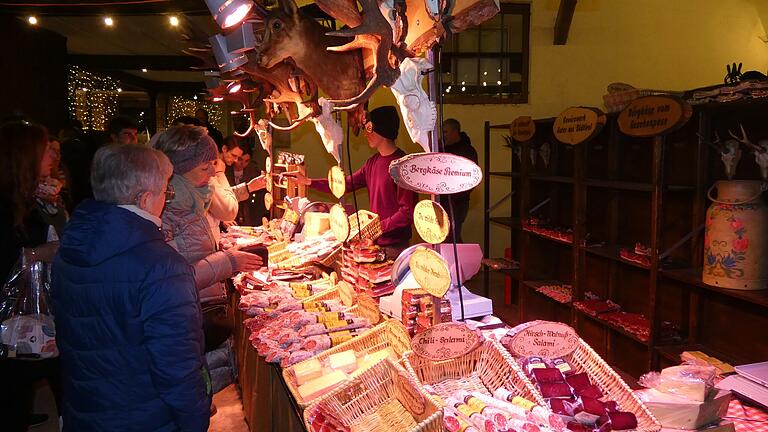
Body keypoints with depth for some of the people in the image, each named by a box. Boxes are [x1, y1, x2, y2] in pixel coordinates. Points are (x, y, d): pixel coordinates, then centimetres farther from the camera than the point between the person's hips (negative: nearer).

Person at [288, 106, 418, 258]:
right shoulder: (373, 161, 9)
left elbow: (408, 212, -20)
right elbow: (346, 184, 15)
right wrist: (308, 181, 11)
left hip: (394, 246, -8)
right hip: (375, 242, 8)